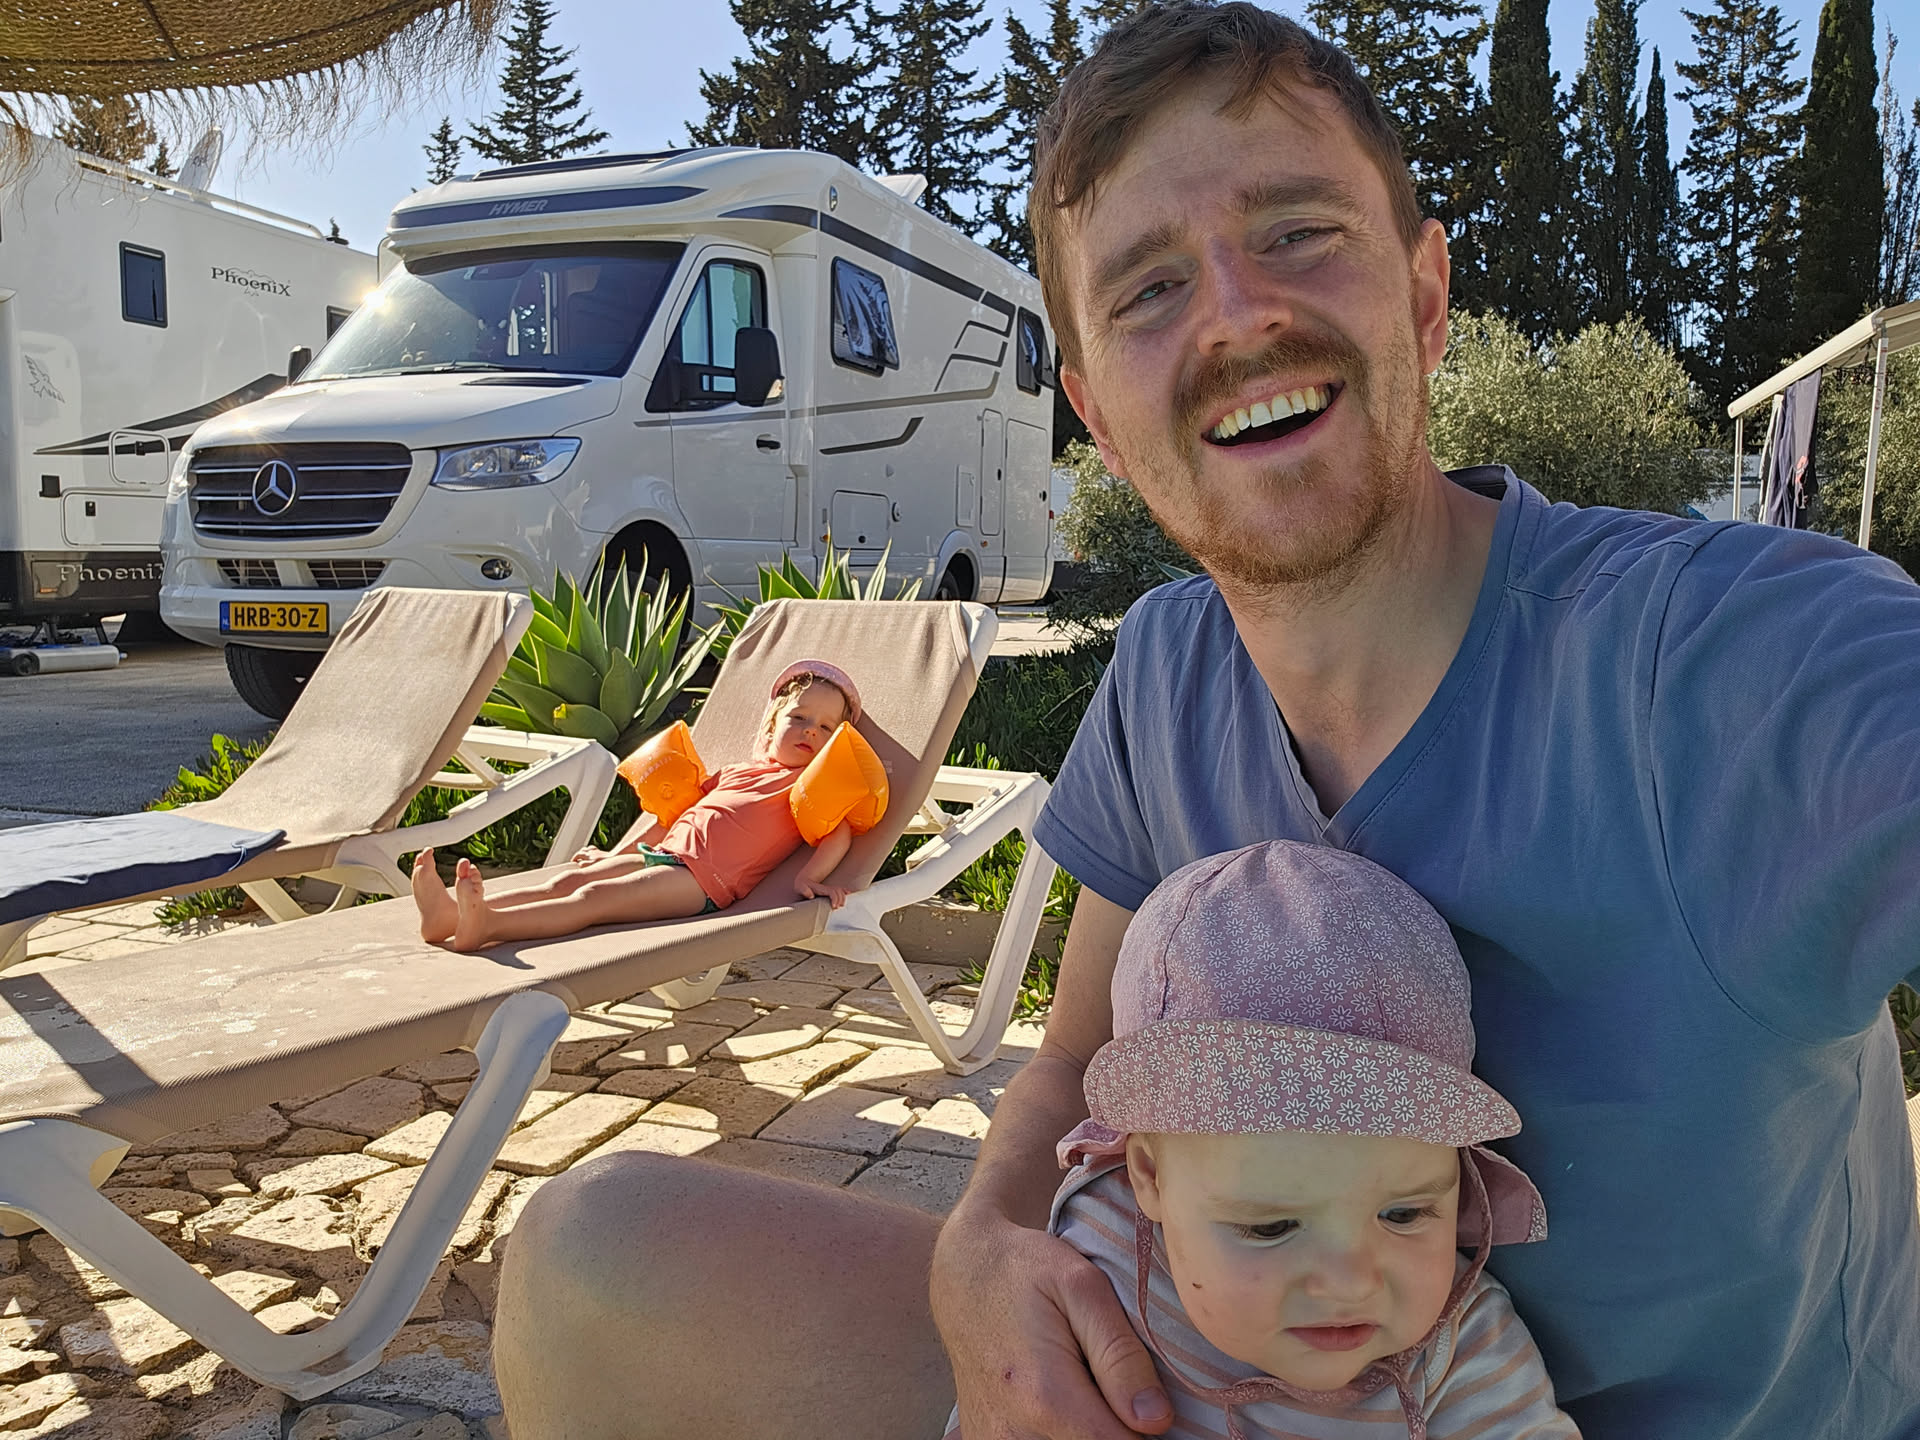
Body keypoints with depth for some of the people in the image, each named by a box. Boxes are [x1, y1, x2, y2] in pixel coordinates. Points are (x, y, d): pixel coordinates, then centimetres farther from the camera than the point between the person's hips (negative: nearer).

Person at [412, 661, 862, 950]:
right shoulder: (736, 772, 31)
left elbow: (840, 831, -4)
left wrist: (810, 877, -22)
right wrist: (616, 853, 29)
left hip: (701, 880, -6)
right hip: (659, 856, 7)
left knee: (593, 897, -27)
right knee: (563, 882, -14)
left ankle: (486, 926, -45)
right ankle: (450, 914, -29)